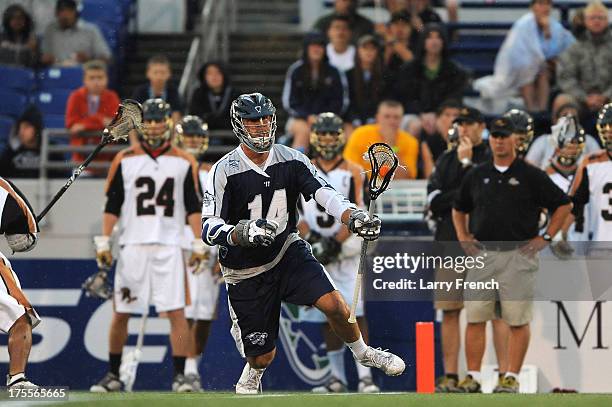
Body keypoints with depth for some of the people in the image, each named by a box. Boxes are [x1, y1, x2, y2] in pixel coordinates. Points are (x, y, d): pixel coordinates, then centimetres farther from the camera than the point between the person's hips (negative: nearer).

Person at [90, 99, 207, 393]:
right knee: (121, 313, 3)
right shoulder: (125, 160, 7)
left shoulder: (183, 163, 7)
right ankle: (113, 376, 14)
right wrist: (103, 242, -1)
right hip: (133, 245, 1)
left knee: (176, 312, -10)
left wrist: (198, 244, 0)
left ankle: (180, 375, -8)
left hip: (168, 247, -1)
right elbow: (112, 206, 7)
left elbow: (192, 207, 7)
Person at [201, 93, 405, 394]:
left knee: (334, 304, -20)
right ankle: (250, 378, 41)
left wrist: (353, 217, -34)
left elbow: (324, 193, -14)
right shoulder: (224, 171, -17)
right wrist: (243, 232, -41)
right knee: (263, 358, 2)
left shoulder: (291, 160, -5)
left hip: (288, 251, 3)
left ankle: (363, 354, 11)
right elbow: (208, 228, -22)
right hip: (245, 271, -2)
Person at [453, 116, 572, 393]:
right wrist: (463, 238, 12)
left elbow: (563, 205, 5)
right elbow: (459, 209, 26)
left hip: (518, 255, -3)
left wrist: (545, 238, -1)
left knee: (518, 321, -3)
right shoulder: (476, 176, 13)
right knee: (475, 318, -1)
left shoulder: (531, 176, 1)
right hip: (481, 254, 3)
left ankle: (512, 377, 1)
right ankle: (473, 377, 3)